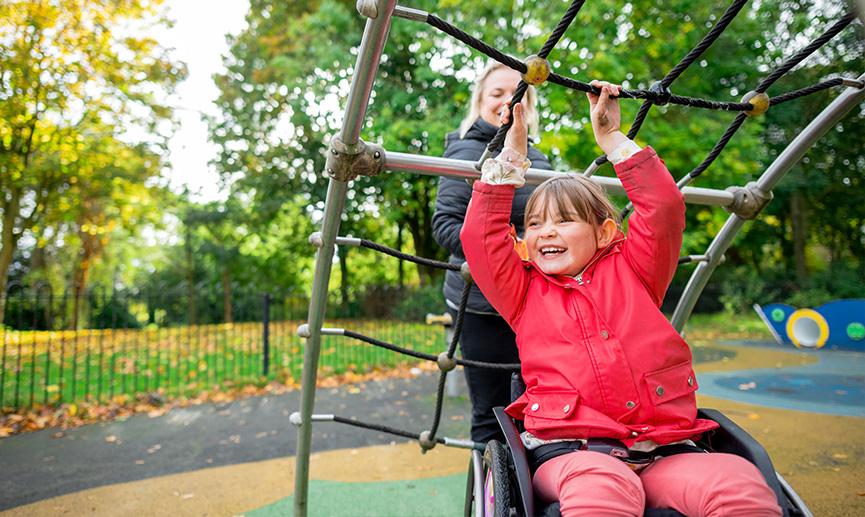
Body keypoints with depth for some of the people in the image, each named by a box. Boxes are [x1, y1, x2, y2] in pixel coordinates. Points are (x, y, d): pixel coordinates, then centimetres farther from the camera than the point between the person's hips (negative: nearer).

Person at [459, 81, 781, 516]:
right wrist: (512, 153, 6)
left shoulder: (630, 273, 16)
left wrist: (611, 138, 11)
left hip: (662, 451, 2)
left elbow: (664, 208, 8)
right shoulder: (524, 291, 15)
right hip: (568, 452, -2)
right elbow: (480, 235, 5)